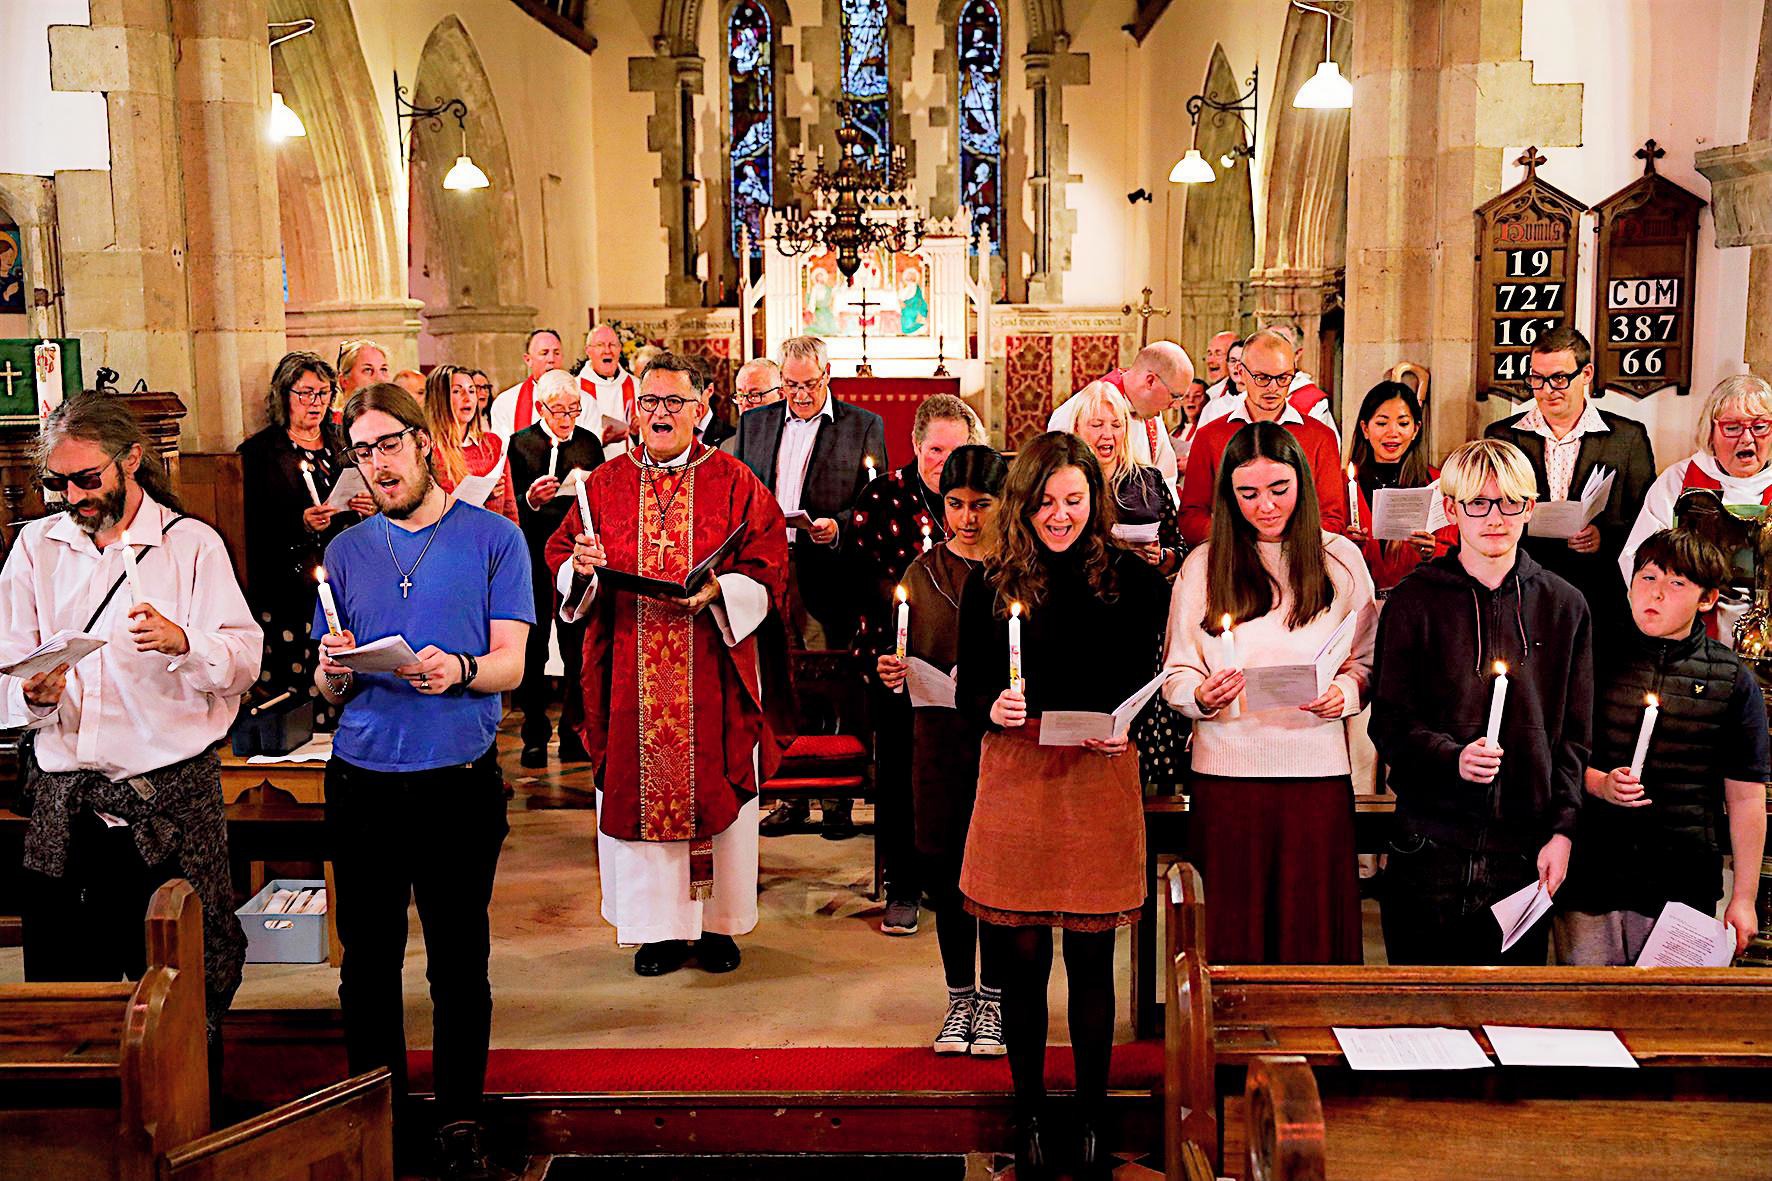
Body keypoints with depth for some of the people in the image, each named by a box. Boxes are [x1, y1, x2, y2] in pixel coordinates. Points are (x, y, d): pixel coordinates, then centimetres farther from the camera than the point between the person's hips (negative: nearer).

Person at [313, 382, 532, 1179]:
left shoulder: (492, 539, 1)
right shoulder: (346, 552, 11)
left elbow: (510, 664, -5)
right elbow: (328, 692, 10)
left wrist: (458, 670, -26)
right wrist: (333, 670, -13)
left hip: (459, 778, -3)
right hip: (362, 779, 3)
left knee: (459, 963, 5)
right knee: (367, 957, 11)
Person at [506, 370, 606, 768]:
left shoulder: (590, 443, 10)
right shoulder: (521, 443, 1)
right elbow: (511, 507, -5)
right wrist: (531, 499, -26)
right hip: (534, 559, -2)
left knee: (579, 649, 2)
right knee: (532, 649, 5)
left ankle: (575, 733, 12)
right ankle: (535, 734, 15)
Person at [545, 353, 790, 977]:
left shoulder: (734, 483, 1)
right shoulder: (605, 484, 8)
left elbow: (768, 569, -3)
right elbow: (560, 556, 9)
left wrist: (717, 591, -19)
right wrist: (581, 568, -13)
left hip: (713, 673, -1)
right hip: (631, 675, 2)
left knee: (715, 785, 5)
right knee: (639, 787, 5)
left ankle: (717, 921, 19)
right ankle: (659, 924, 18)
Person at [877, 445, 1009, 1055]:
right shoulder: (923, 571, 7)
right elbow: (909, 660, 11)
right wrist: (893, 671, -10)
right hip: (939, 736, 3)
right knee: (945, 866, 8)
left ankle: (992, 999, 20)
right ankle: (960, 998, 25)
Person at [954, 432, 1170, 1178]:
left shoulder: (1131, 580, 0)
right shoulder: (990, 585, 2)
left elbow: (1145, 688, 5)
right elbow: (967, 693, 4)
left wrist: (1122, 727, -15)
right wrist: (993, 709, -18)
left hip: (1100, 776, 0)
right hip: (1015, 776, 1)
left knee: (1091, 960, 7)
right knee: (1022, 960, 7)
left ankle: (1092, 1118, 24)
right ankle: (1029, 1116, 24)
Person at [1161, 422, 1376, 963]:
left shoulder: (1340, 558, 8)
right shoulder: (1202, 567, 6)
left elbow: (1368, 660, 11)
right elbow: (1176, 674, 5)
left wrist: (1345, 692, -10)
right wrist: (1202, 696, -16)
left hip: (1317, 771, 1)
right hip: (1228, 773, 0)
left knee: (1313, 928, 2)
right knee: (1235, 929, 3)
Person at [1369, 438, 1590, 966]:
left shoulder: (1565, 605, 7)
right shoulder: (1415, 601, 0)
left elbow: (1575, 736, 8)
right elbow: (1390, 724, -2)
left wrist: (1562, 830, -1)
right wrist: (1453, 757, -20)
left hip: (1525, 850, 2)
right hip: (1431, 846, -1)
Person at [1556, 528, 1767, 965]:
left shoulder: (1734, 680, 2)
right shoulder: (1601, 660, 5)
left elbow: (1746, 797, 3)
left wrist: (1744, 897, 1)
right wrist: (1599, 783, -10)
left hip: (1683, 890, -1)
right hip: (1588, 880, 1)